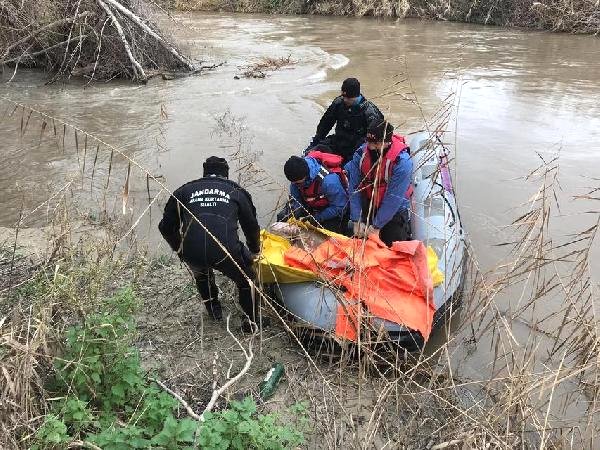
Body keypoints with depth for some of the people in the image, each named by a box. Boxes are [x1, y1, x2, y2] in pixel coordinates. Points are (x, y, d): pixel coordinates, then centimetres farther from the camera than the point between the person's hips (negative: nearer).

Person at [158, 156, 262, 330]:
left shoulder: (184, 191, 22)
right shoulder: (236, 191, 21)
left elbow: (166, 227, 25)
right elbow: (251, 226, 27)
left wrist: (180, 249, 41)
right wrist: (255, 251, 44)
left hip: (191, 253, 2)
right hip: (225, 250, -2)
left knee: (201, 274, 37)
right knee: (245, 278, 28)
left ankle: (214, 310, 49)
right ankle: (252, 321, 34)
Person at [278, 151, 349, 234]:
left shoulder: (328, 180, -39)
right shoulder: (297, 176, -20)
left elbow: (339, 207, -28)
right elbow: (294, 196, -2)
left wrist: (318, 217, -31)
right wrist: (296, 209, -22)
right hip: (310, 205, 6)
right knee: (282, 217, -6)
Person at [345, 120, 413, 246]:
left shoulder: (402, 162, -29)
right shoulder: (361, 154, -15)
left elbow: (394, 198, -26)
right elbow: (354, 188, -13)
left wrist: (377, 226, -22)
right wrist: (357, 221, -16)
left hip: (394, 209, -4)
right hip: (367, 205, 4)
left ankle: (405, 224, 29)